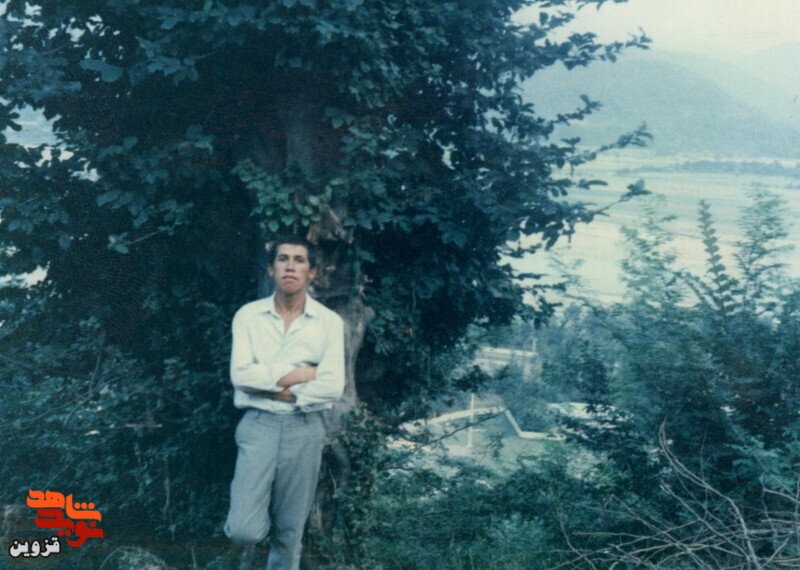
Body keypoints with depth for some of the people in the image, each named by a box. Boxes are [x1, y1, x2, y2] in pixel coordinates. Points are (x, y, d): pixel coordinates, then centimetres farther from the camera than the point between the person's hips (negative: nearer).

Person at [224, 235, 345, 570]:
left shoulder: (329, 322, 0)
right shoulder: (248, 316, 2)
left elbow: (332, 387, -9)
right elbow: (241, 375, -10)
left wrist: (273, 388, -8)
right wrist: (302, 373, -11)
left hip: (304, 429, 1)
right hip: (259, 425, 0)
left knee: (290, 531, 8)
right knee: (244, 530, -10)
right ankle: (257, 509, 24)